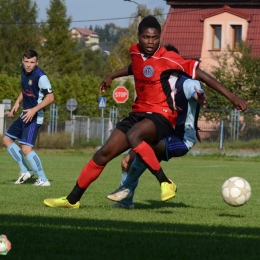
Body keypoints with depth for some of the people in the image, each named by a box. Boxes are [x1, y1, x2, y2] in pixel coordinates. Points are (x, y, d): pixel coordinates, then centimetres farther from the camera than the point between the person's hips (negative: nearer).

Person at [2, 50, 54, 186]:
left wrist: (34, 110, -26)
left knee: (26, 148, -18)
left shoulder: (40, 77, -21)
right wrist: (17, 103, 9)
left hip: (34, 117, -10)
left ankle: (43, 180, -9)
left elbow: (50, 97, -22)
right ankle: (25, 171, 21)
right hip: (25, 114, 10)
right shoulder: (24, 71, 4)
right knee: (6, 139, 15)